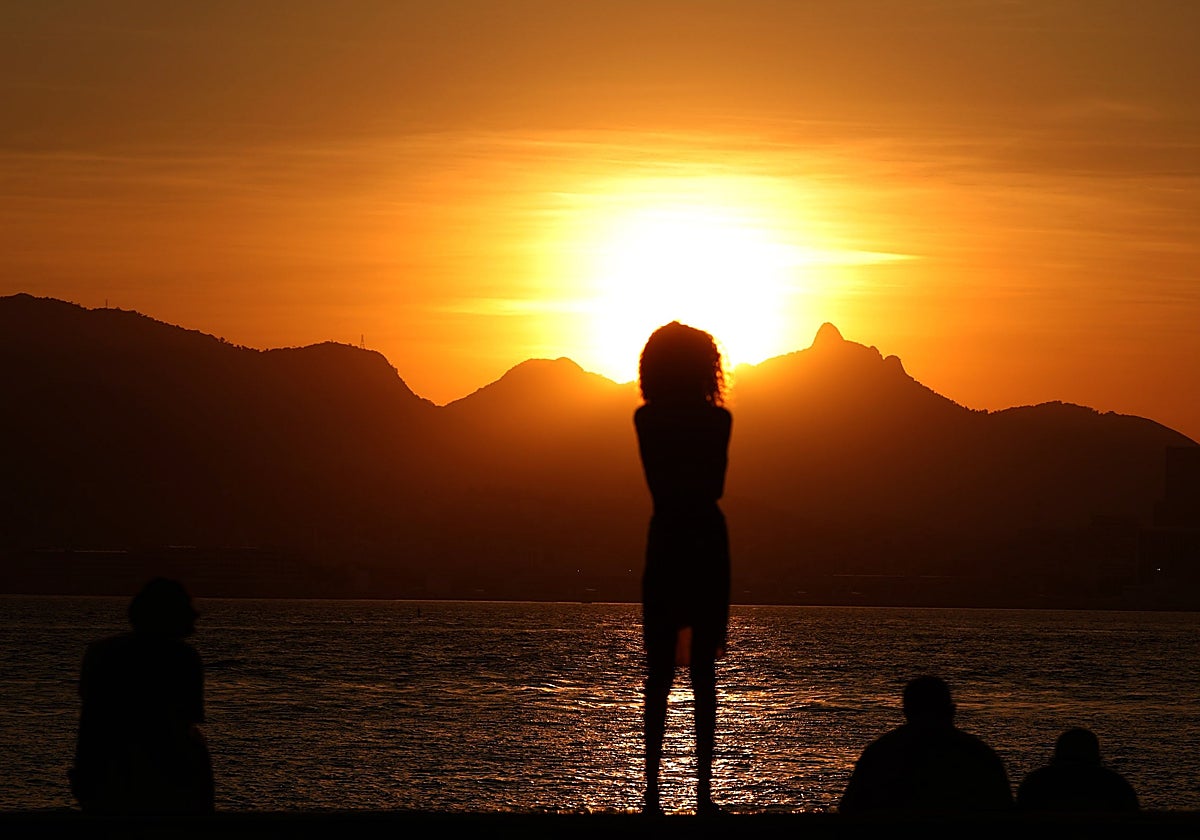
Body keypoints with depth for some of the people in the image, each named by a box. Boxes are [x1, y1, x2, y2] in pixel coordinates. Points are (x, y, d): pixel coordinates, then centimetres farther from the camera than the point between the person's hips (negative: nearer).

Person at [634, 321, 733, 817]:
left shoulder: (646, 421, -2)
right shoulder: (717, 419, -6)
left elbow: (661, 485, 5)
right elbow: (714, 487, 1)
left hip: (666, 543, 1)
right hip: (707, 543, -1)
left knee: (659, 672, 5)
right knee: (704, 672, 3)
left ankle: (653, 789, 0)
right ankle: (703, 791, 0)